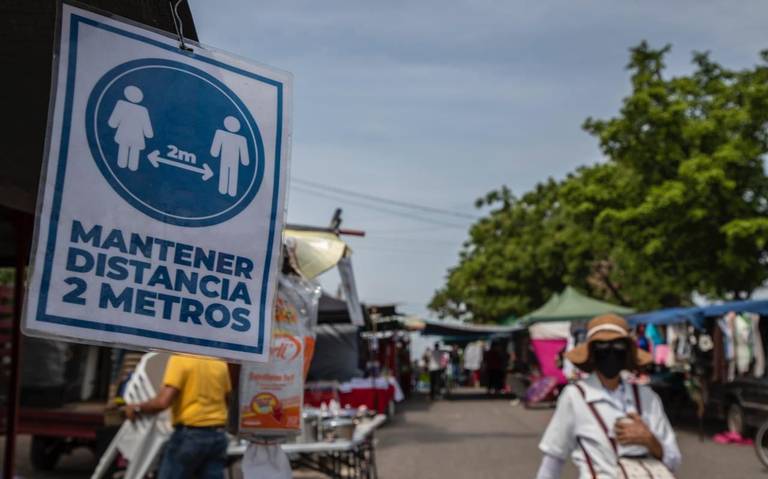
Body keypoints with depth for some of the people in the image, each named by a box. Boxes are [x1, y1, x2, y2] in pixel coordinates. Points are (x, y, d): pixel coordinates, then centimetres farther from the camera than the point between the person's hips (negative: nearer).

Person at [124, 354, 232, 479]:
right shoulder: (221, 363, 7)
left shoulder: (180, 359, -10)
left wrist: (137, 408, 0)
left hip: (190, 433, -5)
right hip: (217, 434, 6)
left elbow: (163, 401, -16)